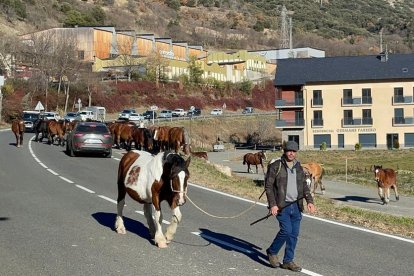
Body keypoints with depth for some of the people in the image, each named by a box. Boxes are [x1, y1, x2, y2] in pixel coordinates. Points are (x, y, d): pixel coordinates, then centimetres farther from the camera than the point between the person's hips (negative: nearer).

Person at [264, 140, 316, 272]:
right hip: (282, 206, -6)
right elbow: (268, 186, -7)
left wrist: (309, 201, 1)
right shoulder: (276, 166, -5)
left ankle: (288, 261, 17)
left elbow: (304, 186, 16)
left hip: (296, 206, 6)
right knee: (286, 231, -14)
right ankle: (272, 252, 11)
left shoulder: (298, 167, 13)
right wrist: (272, 204, -14)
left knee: (294, 234, 5)